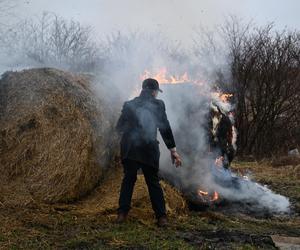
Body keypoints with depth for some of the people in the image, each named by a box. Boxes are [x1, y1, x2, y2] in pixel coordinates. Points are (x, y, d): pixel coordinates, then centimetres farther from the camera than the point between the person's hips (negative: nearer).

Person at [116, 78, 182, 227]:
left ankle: (122, 214, 13)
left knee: (128, 180, 15)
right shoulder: (158, 104, -2)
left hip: (129, 150, 2)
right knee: (153, 182, 8)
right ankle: (161, 217, 5)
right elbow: (165, 128, -2)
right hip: (149, 149, -2)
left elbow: (119, 127, 10)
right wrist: (173, 150, 2)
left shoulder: (129, 104, 4)